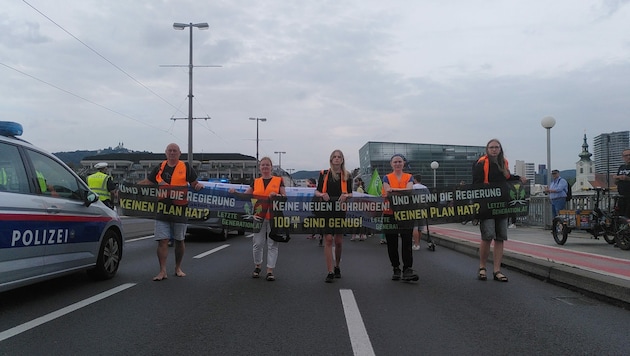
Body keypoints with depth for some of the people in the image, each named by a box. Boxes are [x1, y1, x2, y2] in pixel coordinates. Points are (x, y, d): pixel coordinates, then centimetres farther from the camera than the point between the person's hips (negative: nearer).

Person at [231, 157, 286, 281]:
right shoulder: (255, 182, 12)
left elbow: (284, 196, 4)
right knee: (258, 243, 4)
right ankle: (257, 267, 25)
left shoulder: (278, 180, 6)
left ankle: (270, 271, 7)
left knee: (272, 244, 1)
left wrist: (276, 195, -15)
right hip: (259, 216, 2)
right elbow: (245, 195, 10)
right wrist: (235, 193, -7)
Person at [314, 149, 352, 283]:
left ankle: (337, 267, 29)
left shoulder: (347, 175, 9)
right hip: (326, 210, -1)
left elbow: (350, 194, 10)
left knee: (338, 241, 6)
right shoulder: (324, 174, 7)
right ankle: (330, 272, -5)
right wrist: (322, 195, -13)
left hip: (341, 209, 1)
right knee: (328, 239, -7)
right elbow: (317, 191, 9)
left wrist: (346, 195, -12)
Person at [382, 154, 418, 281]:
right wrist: (403, 191, -23)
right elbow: (388, 192, -9)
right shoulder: (387, 178, 7)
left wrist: (394, 190, -18)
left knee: (407, 242, -9)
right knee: (392, 243, 6)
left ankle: (408, 269, -11)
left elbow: (409, 190, -9)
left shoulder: (409, 177, 10)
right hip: (390, 214, 0)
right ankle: (396, 269, 17)